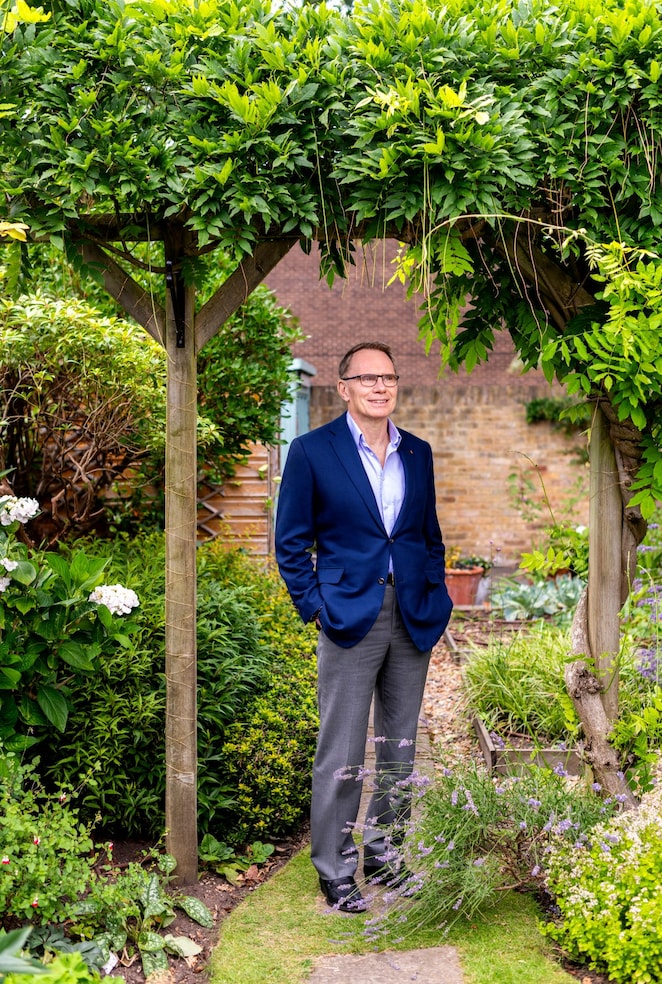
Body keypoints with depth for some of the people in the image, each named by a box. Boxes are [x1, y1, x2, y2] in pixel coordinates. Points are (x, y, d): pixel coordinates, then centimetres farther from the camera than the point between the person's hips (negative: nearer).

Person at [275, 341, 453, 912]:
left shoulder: (418, 453, 10)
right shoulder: (313, 451, -4)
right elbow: (291, 541, -1)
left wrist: (435, 599, 9)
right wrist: (314, 606, -8)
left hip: (414, 621, 5)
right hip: (350, 618, -5)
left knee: (400, 747, 14)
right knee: (342, 754, 0)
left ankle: (383, 852, 30)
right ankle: (335, 871, 14)